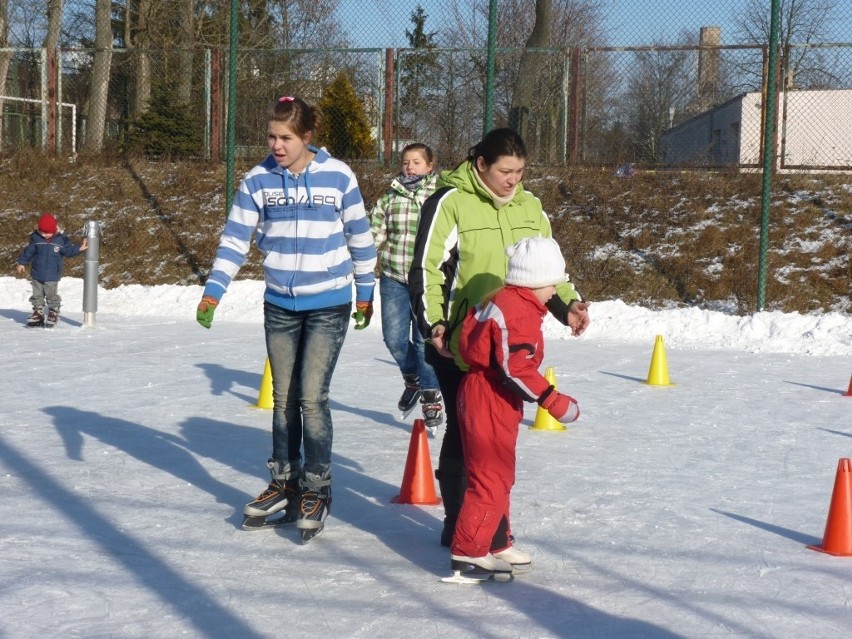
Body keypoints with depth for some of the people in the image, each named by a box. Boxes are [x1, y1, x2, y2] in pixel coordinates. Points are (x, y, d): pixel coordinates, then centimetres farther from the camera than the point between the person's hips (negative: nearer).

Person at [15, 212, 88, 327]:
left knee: (52, 295, 2)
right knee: (37, 295, 13)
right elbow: (28, 251, 7)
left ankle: (53, 313, 17)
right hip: (37, 274, 3)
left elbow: (69, 250, -1)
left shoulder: (61, 239, -9)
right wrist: (21, 263, 12)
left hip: (52, 276, -3)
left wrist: (79, 248, -16)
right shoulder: (36, 238, -3)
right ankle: (38, 313, 25)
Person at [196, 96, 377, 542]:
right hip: (279, 305, 3)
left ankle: (317, 491, 6)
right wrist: (213, 291, -11)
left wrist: (365, 292, 9)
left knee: (311, 398, -8)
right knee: (283, 398, 10)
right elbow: (235, 238, -2)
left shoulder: (338, 177, -7)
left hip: (329, 304, -3)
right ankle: (284, 484, 24)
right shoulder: (258, 180, -2)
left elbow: (359, 236, 3)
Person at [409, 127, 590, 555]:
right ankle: (458, 528, 13)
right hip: (459, 343, -5)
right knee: (463, 431, 0)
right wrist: (433, 323, -18)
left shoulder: (529, 207, 12)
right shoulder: (450, 202, -7)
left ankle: (493, 527, 20)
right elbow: (425, 269, -9)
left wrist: (567, 303, 4)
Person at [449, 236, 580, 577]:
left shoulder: (499, 300, 12)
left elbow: (467, 341, 18)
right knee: (491, 478, -6)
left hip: (479, 394, 11)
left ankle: (496, 544, 31)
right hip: (490, 404, -11)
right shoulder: (520, 312, -20)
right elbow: (516, 369, -26)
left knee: (498, 477, 20)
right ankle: (468, 552, -1)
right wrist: (552, 400, -22)